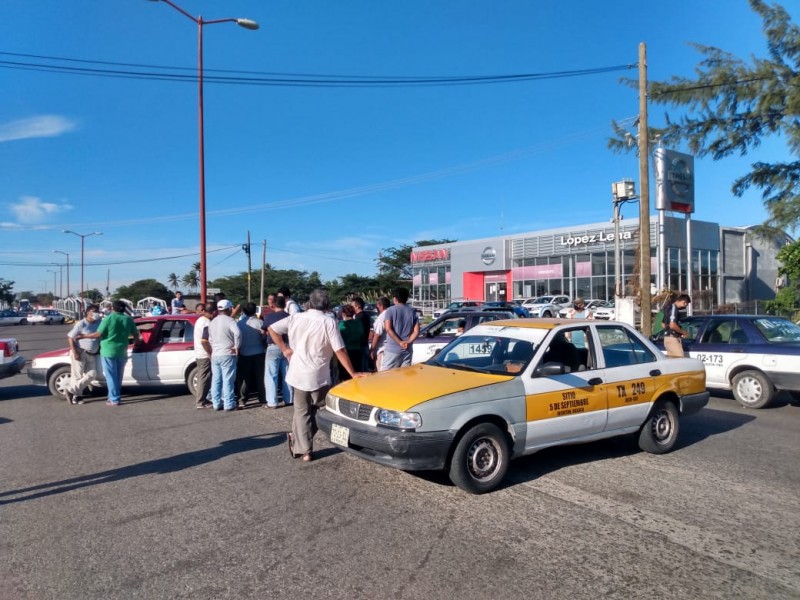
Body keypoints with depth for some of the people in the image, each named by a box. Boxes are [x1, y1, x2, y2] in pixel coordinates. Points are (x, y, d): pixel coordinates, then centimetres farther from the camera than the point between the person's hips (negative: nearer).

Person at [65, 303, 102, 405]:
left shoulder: (99, 323, 3)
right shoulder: (81, 324, -12)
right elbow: (70, 337, -11)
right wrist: (74, 352, -18)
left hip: (92, 354, 6)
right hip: (80, 353, -6)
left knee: (92, 375, 1)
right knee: (77, 376, -1)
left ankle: (72, 390, 9)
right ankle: (76, 396, 11)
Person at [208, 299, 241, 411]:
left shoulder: (212, 322, 13)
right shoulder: (229, 320, -10)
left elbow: (210, 339, 17)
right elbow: (237, 333, -26)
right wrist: (237, 346, -16)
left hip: (215, 355, 7)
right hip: (227, 354, -7)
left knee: (216, 380, 10)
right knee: (228, 380, -4)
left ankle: (216, 403, 15)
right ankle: (229, 404, -2)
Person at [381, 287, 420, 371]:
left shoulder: (391, 310, -2)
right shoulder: (413, 311, 10)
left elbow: (388, 329, -12)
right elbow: (416, 331, 3)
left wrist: (400, 342, -12)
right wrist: (408, 342, -7)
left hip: (392, 349, -4)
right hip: (407, 350, 4)